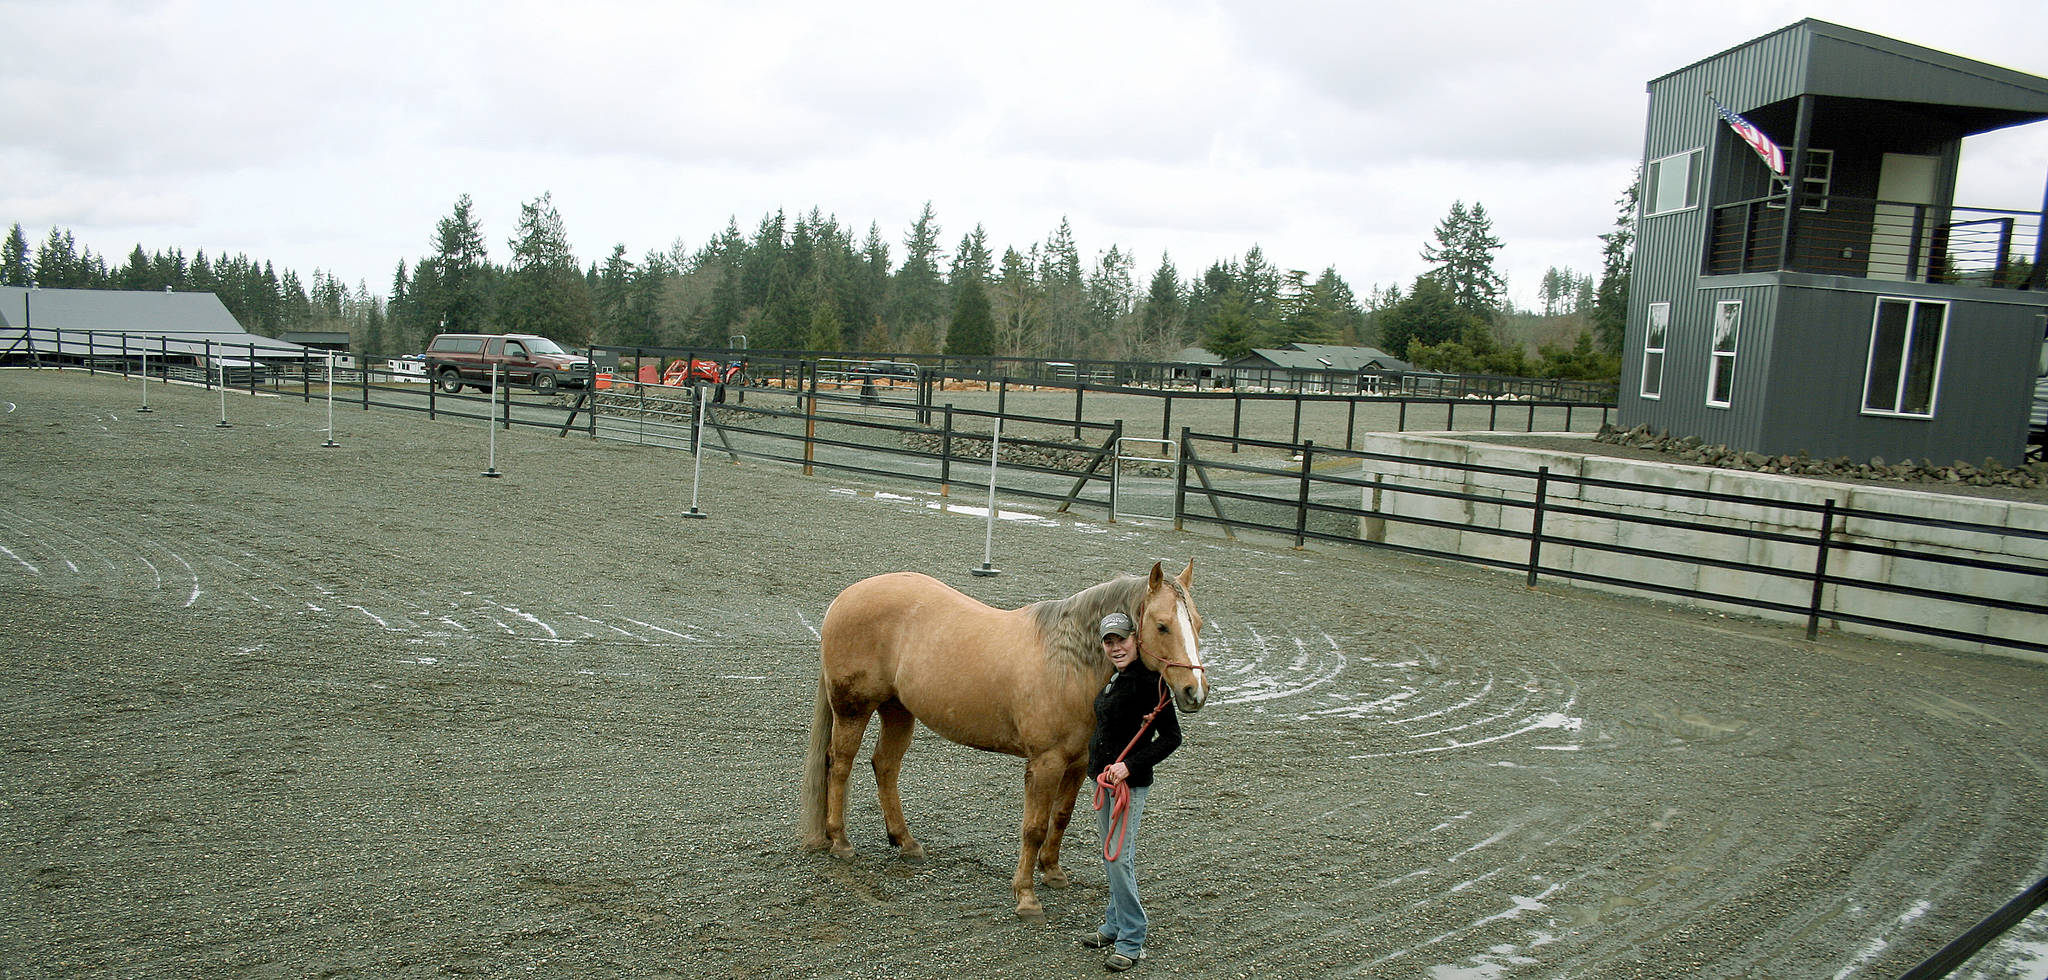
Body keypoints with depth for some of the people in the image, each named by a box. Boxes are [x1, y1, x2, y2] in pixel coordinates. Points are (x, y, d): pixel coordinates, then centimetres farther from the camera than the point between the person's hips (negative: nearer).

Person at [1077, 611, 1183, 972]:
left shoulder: (1148, 682, -18)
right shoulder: (1115, 679, 10)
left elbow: (1171, 737, -19)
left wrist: (1131, 766, -24)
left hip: (1130, 783, -9)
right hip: (1103, 779, 9)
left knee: (1119, 858, -8)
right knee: (1110, 856, 17)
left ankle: (1131, 942, 2)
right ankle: (1114, 926, 31)